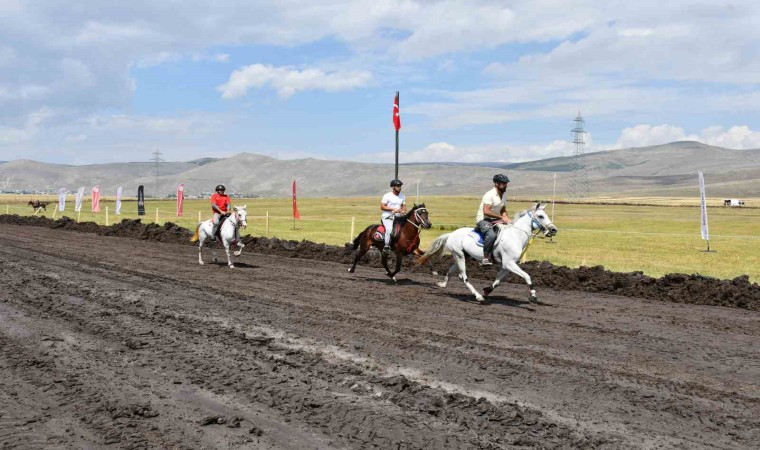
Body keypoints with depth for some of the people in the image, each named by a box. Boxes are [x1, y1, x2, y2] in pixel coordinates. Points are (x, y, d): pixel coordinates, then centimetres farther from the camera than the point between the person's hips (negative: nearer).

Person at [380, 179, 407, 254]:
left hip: (397, 217, 6)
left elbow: (404, 206, 19)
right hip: (387, 217, -6)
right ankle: (386, 246, -28)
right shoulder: (387, 196, -5)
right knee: (389, 228, -31)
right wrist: (393, 209, -19)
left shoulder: (402, 196, 13)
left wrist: (403, 210, -6)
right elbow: (382, 207, -9)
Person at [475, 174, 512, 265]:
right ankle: (485, 258, -29)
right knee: (491, 235, -36)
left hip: (495, 220, 9)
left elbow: (503, 210, 19)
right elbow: (486, 211, -27)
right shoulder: (490, 195, -17)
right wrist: (501, 217, -27)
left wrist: (508, 219, -1)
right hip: (483, 220, -9)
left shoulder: (504, 194, 9)